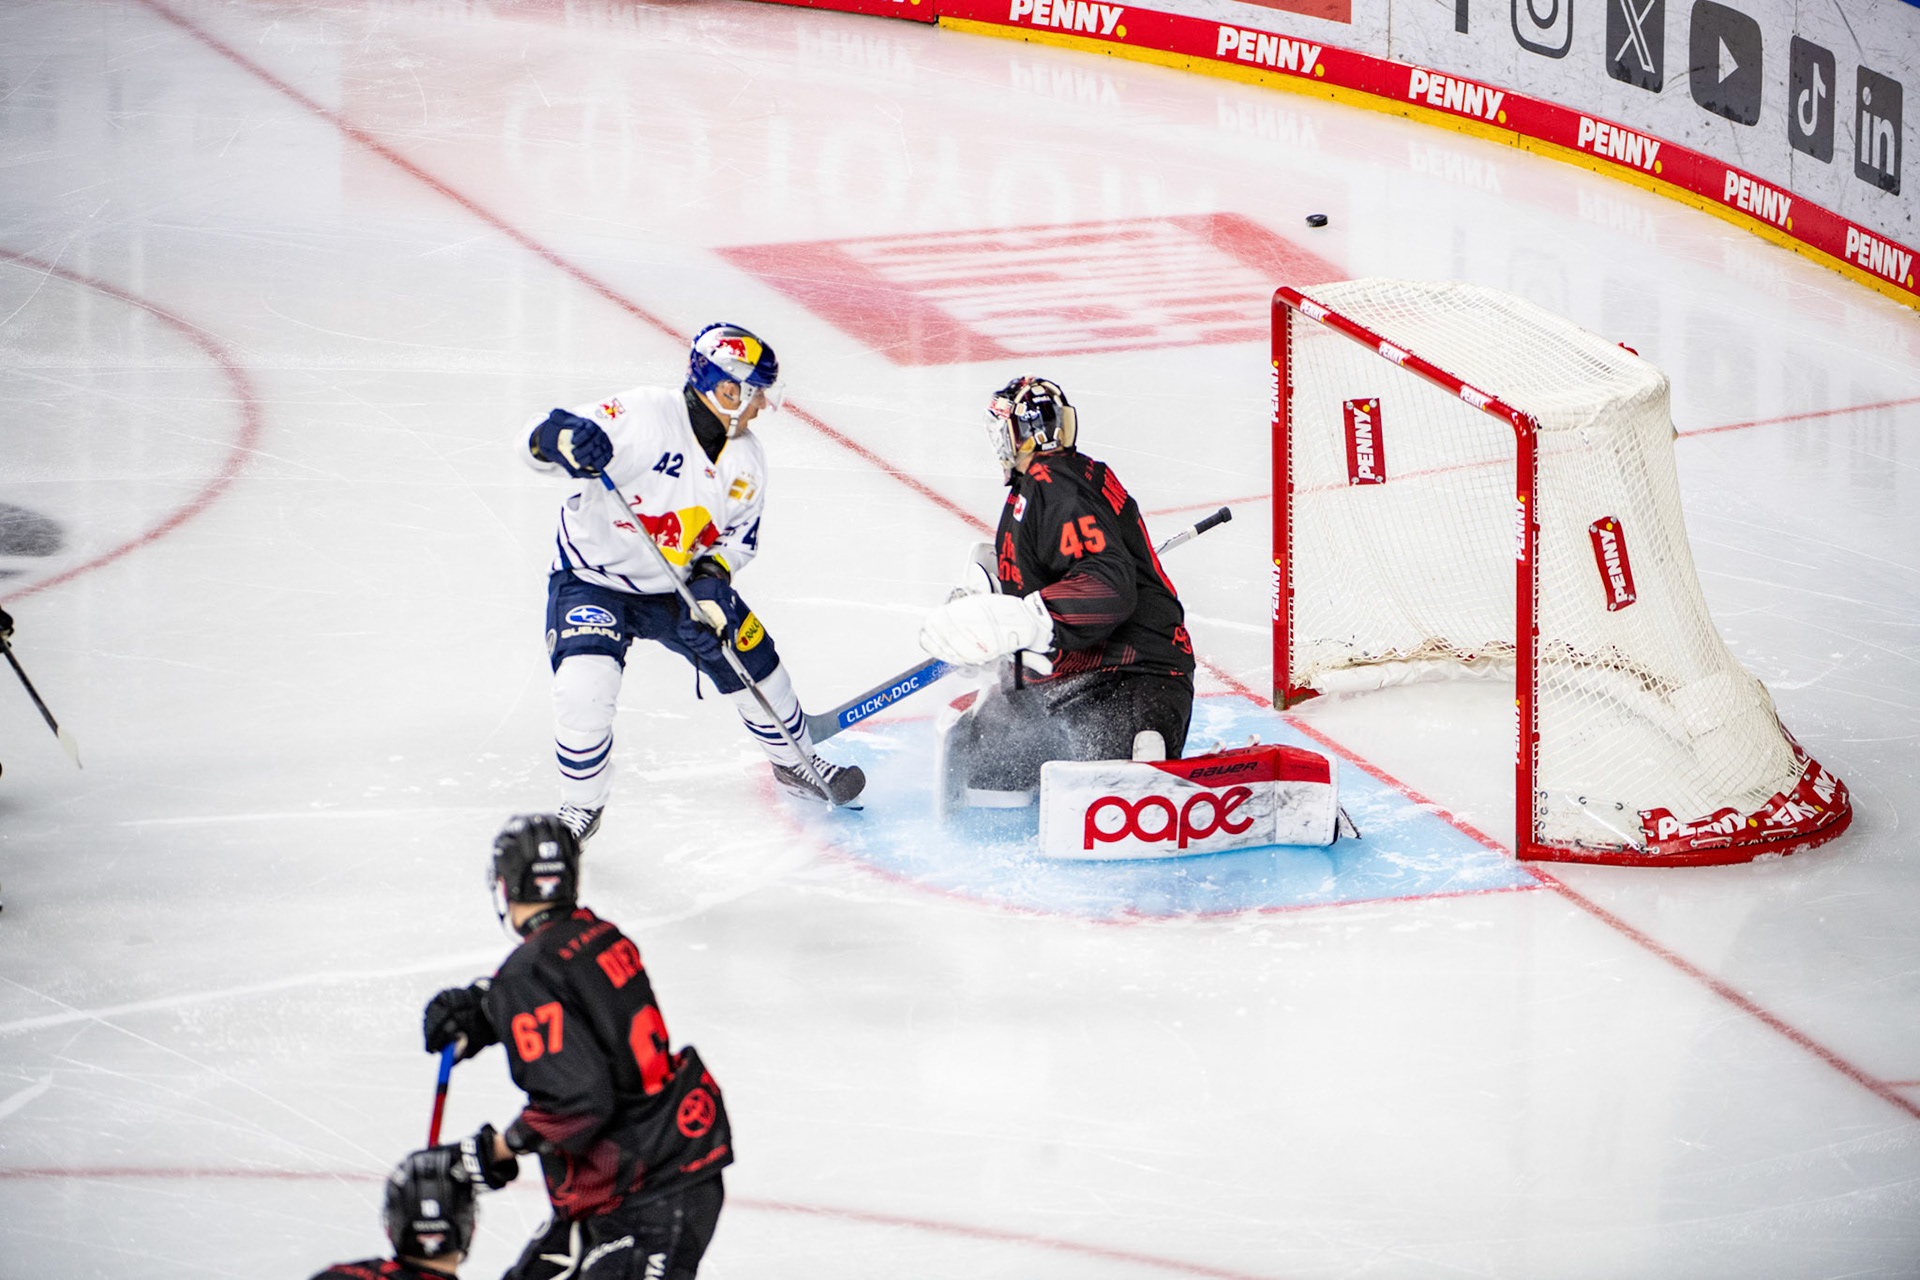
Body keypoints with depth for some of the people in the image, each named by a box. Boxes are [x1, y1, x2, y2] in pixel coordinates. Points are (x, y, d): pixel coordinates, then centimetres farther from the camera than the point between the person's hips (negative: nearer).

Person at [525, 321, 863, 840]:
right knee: (585, 684, -26)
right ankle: (580, 805, -2)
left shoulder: (745, 459, -7)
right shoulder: (643, 417, -28)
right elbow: (539, 440, -31)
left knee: (752, 664, 10)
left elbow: (739, 536, 6)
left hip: (682, 582, 6)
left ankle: (795, 762, 40)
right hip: (595, 577, -6)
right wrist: (563, 438, -55)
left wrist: (711, 577, -14)